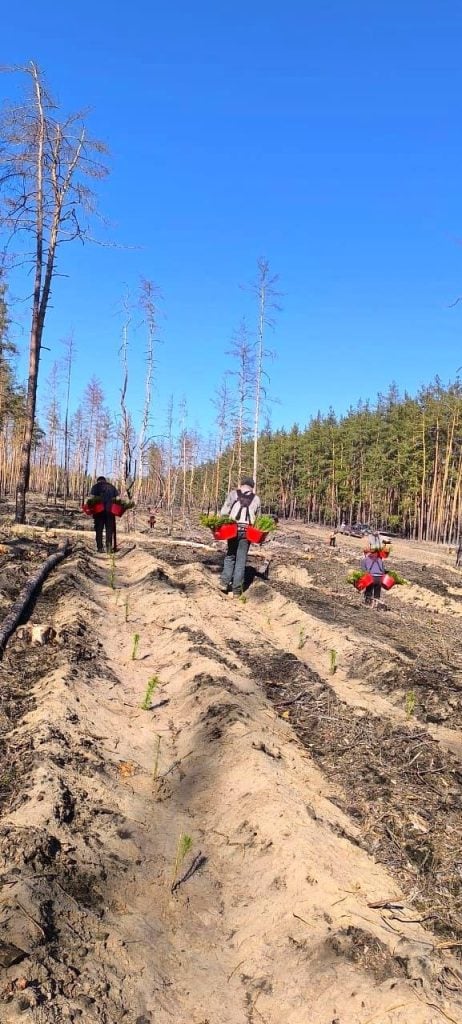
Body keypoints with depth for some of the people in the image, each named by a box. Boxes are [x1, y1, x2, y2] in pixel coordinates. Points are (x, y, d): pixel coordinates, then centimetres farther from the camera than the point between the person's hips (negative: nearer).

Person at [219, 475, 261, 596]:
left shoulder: (233, 494, 4)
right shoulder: (256, 499, 9)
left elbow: (224, 511, -2)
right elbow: (257, 517, 9)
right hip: (247, 530, 1)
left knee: (230, 555, 16)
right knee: (241, 559, 6)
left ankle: (225, 581, 3)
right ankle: (237, 588, 7)